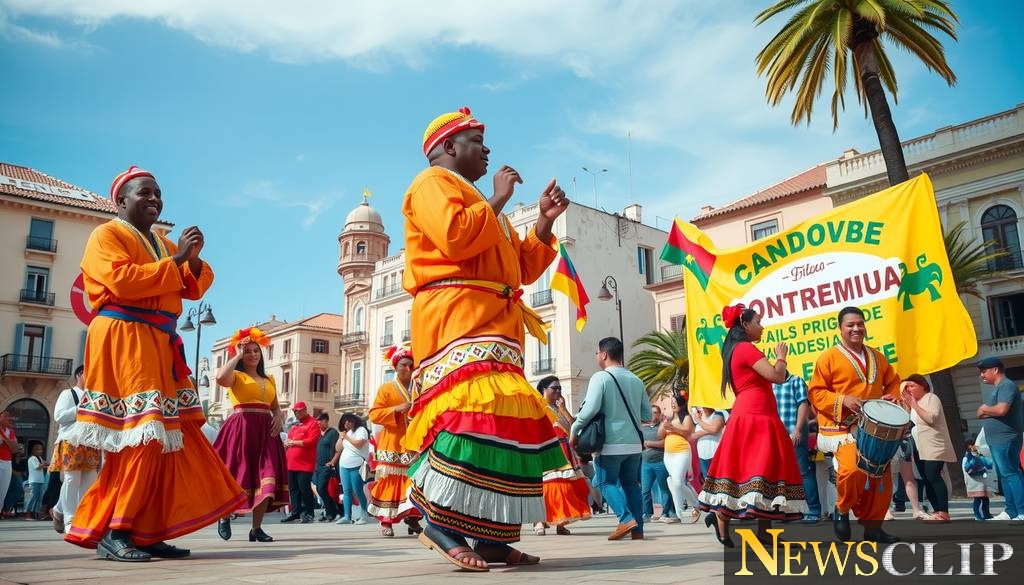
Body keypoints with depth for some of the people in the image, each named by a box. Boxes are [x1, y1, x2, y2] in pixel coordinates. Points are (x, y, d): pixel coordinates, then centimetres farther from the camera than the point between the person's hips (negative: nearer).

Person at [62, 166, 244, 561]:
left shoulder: (163, 244, 23)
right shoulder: (107, 235, 1)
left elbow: (195, 289, 17)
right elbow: (122, 280, -17)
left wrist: (194, 260, -2)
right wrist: (176, 260, -14)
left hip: (160, 344, 8)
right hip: (124, 342, -8)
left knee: (167, 436, 2)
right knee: (137, 437, -16)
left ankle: (147, 532, 5)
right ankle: (110, 532, -9)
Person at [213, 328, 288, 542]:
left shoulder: (269, 380, 20)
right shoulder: (236, 376, 4)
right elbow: (221, 378, -20)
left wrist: (280, 417, 1)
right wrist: (237, 355, -7)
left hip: (265, 431, 5)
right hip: (242, 428, -5)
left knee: (266, 477, -4)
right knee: (239, 475, -2)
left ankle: (256, 528, 2)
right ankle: (224, 515, 24)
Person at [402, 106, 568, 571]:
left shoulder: (480, 206, 33)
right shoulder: (434, 182, 4)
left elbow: (522, 269, 26)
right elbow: (454, 238, -18)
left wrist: (545, 222, 14)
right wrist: (498, 200, -4)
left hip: (494, 323, 10)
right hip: (458, 315, -10)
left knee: (501, 417, 2)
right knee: (476, 408, -26)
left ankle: (490, 537, 2)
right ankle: (441, 521, -24)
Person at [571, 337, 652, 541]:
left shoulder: (601, 377, -10)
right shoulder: (635, 380, 8)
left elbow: (590, 409, -18)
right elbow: (647, 412, 12)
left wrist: (574, 431, -6)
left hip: (611, 443, -5)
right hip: (634, 442, 6)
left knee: (606, 482, 7)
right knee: (631, 483, 14)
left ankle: (626, 518, -10)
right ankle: (638, 529, 11)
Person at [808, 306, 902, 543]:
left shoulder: (877, 357, 12)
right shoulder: (829, 357, -6)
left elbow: (892, 381, 24)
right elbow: (815, 392, -8)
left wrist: (892, 397, 2)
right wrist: (843, 400, -22)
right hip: (842, 428, -6)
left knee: (881, 478, 6)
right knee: (852, 469, -28)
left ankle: (872, 527, 22)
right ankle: (842, 509, 1)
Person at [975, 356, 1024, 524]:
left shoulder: (1006, 385, -12)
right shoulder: (998, 388, 20)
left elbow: (1001, 409, -25)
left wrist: (984, 409, -9)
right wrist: (985, 412, -1)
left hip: (1005, 440, -11)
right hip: (997, 441, 11)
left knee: (1010, 473, -13)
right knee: (1004, 475, 12)